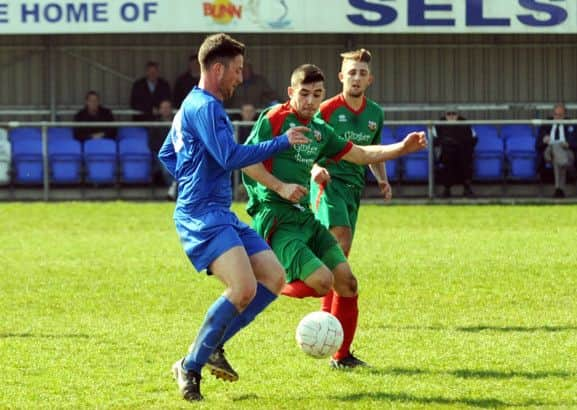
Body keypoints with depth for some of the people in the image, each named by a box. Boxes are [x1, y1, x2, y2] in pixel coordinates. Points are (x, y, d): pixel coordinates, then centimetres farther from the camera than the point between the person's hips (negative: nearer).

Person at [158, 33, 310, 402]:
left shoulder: (194, 105, 20)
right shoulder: (205, 107, -12)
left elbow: (166, 155, 31)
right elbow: (230, 157, -21)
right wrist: (283, 142, -15)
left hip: (221, 215, 11)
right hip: (202, 216, -11)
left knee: (274, 278, 5)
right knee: (244, 289, -24)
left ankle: (213, 346, 8)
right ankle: (190, 367, -13)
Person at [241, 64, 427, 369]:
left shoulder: (319, 130, 16)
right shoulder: (274, 119, -7)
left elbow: (360, 154, 24)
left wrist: (402, 148, 14)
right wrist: (281, 187, -20)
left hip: (306, 217, 8)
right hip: (276, 218, -8)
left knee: (346, 280, 4)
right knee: (322, 281, -22)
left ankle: (342, 356, 17)